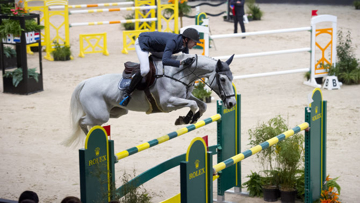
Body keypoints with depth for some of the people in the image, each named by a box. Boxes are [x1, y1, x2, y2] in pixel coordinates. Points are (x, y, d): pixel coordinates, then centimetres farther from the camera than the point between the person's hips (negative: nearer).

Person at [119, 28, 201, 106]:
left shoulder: (184, 44, -11)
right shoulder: (173, 42, -37)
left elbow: (186, 59, 6)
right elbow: (165, 61, -49)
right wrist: (181, 62, -53)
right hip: (142, 43, -9)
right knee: (145, 70, -27)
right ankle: (127, 91, -9)